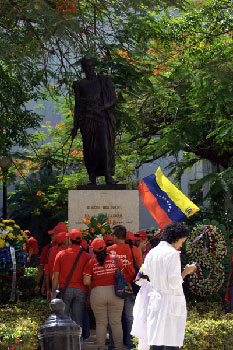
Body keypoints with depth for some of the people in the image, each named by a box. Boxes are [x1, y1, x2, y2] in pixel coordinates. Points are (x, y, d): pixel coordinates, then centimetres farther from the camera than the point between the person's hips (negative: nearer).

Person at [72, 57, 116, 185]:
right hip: (87, 119, 1)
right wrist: (75, 126, 9)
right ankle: (92, 178, 11)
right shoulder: (79, 85, 11)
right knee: (90, 149, 0)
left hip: (103, 116, -1)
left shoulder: (104, 81, 8)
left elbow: (113, 100, 2)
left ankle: (108, 175, -15)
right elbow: (77, 105, 13)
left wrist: (100, 108, -14)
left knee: (105, 144, -17)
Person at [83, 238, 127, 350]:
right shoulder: (116, 258, 1)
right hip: (115, 292, 1)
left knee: (101, 323, 8)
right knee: (116, 322, 7)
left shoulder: (91, 262, -3)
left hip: (97, 293, -1)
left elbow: (86, 282, -5)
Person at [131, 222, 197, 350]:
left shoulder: (152, 253, 9)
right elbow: (174, 283, -16)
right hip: (170, 302, -8)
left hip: (155, 300, 8)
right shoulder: (172, 253, -13)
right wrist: (185, 272, -3)